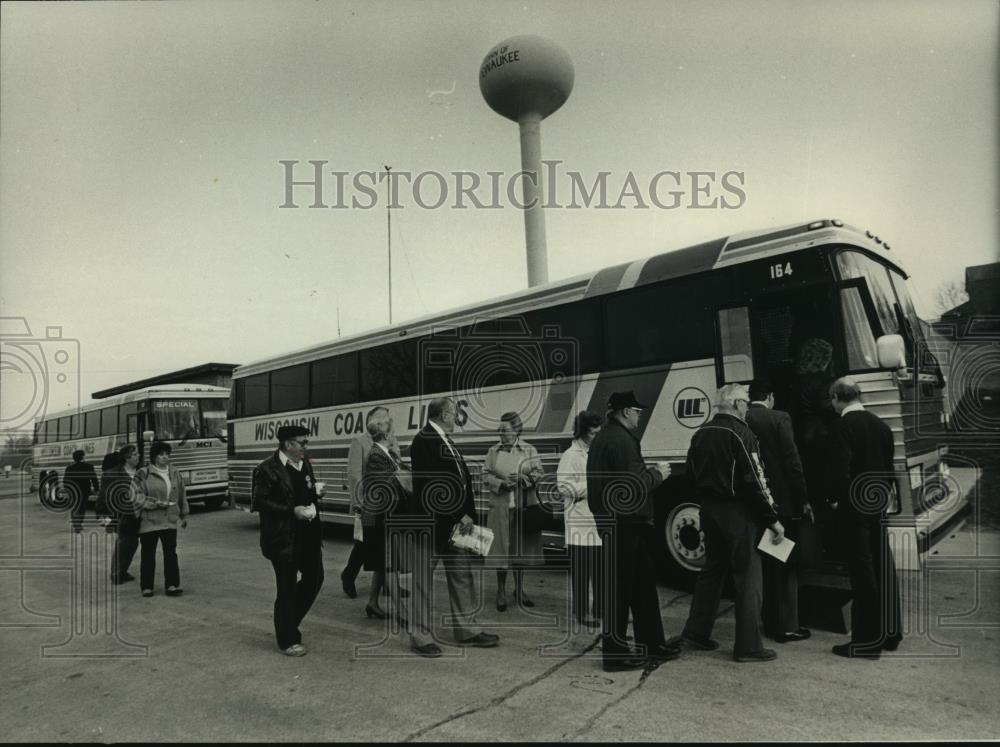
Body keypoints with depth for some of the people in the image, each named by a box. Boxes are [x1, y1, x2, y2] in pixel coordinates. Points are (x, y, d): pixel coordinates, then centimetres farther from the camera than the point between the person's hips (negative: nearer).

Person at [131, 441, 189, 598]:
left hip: (170, 520, 3)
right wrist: (155, 503, -16)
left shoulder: (174, 473, 9)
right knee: (148, 555, 6)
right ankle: (146, 586, 17)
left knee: (171, 553, 0)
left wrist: (183, 515, 20)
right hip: (149, 521, -3)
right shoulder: (143, 474, -4)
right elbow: (136, 496, -9)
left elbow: (181, 496, 17)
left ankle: (172, 585, 4)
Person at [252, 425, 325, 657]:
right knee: (287, 588, 3)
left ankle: (289, 621, 35)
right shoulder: (267, 470, -13)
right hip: (283, 539, -7)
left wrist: (315, 491, -1)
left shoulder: (304, 464, 10)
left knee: (315, 578, 14)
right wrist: (292, 511, -22)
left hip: (308, 534, 8)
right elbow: (259, 502, -16)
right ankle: (288, 641, 20)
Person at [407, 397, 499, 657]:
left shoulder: (445, 440, 14)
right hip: (431, 522, -9)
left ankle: (467, 629, 26)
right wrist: (461, 514, -16)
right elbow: (434, 484, -22)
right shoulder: (424, 441, -16)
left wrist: (466, 514, 6)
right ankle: (420, 636, 15)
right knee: (423, 579, 3)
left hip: (454, 522, 10)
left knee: (462, 575, 15)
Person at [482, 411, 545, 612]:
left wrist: (523, 478, -16)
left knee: (521, 548, 8)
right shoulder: (493, 451, 7)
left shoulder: (530, 450, 4)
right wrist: (502, 483, -14)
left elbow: (539, 473, 2)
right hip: (500, 508, 0)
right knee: (501, 549, 0)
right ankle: (501, 591, 14)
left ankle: (519, 589, 23)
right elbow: (486, 475, 3)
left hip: (524, 507, 0)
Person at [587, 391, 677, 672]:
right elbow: (633, 483, -24)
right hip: (625, 523, -11)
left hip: (610, 520, 11)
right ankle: (615, 653, 9)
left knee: (642, 585, 18)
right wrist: (657, 473, -6)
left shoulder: (602, 438, 15)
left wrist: (650, 472, 13)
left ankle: (652, 644, 29)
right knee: (621, 588, -1)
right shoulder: (621, 440, -18)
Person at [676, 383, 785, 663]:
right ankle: (748, 646, 10)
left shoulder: (700, 434, 8)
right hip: (738, 513, -7)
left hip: (709, 511, 7)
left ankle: (696, 631, 24)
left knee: (713, 569, 19)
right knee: (748, 577, 3)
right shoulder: (740, 433, -15)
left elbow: (692, 475, 14)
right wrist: (773, 519, -11)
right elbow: (754, 481, -17)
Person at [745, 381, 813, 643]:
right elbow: (792, 461, -13)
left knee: (763, 564, 14)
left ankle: (769, 623, 22)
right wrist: (803, 500, -7)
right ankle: (787, 626, 10)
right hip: (782, 501, -4)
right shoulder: (779, 419, -9)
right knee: (786, 566, 6)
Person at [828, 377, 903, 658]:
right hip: (878, 504, 7)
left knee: (862, 569, -2)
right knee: (883, 567, 14)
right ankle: (889, 633, 25)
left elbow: (841, 466, -19)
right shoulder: (880, 424, 7)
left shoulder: (845, 425, -14)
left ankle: (867, 640, 5)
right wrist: (886, 494, 16)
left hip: (854, 506, -7)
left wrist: (839, 499, -6)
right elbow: (889, 464, 11)